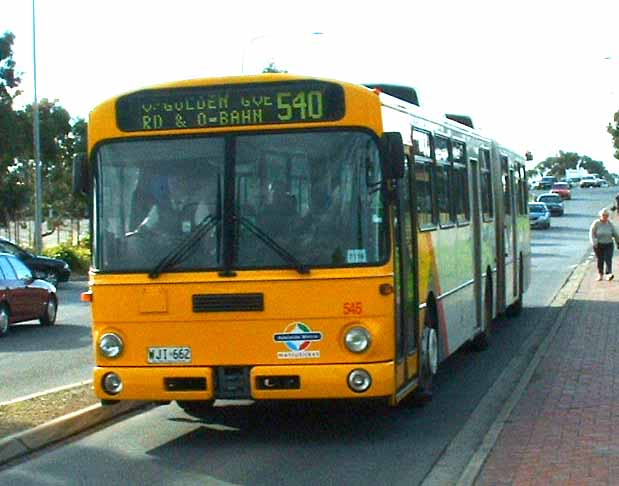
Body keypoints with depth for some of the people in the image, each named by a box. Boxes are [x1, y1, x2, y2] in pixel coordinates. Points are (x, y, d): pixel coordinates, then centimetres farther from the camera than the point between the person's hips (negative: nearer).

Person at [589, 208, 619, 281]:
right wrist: (594, 243, -18)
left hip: (608, 245, 1)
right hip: (599, 245, -1)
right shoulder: (596, 223, -6)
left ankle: (609, 274, -20)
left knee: (608, 259, -13)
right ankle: (600, 275, 19)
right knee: (600, 260, 6)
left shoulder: (610, 224, 1)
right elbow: (591, 233, -7)